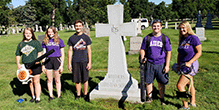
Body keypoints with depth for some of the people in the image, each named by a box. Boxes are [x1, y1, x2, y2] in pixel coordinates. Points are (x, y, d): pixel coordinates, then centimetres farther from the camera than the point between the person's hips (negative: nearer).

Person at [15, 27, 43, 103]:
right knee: (30, 82, 13)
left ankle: (38, 97, 7)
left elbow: (40, 52, -2)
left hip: (35, 65, -4)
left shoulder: (36, 42, 2)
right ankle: (33, 96, 27)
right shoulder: (20, 44, 12)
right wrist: (18, 64, 2)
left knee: (36, 82, -1)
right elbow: (18, 55, 16)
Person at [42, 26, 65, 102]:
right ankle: (51, 96, 23)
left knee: (57, 80, 6)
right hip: (48, 61, 2)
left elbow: (62, 54, 1)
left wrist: (61, 65, -5)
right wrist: (43, 65, 6)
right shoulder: (45, 42, 7)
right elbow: (44, 53, 11)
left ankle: (59, 96, 20)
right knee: (49, 79, 9)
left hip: (57, 60, -2)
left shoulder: (59, 41, 0)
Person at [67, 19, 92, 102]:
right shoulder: (72, 38, 7)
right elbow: (70, 51, 9)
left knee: (85, 79, 4)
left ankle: (85, 95, 19)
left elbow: (89, 50, 3)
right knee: (77, 80, 7)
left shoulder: (86, 37, 3)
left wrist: (90, 62, -4)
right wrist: (69, 63, 5)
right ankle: (78, 94, 24)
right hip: (75, 62, 1)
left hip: (84, 61, -1)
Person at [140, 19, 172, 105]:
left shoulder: (165, 38, 3)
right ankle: (149, 97, 24)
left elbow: (169, 52, 3)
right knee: (148, 82, 7)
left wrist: (167, 65, -3)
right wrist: (142, 57, -9)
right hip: (149, 63, 1)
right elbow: (142, 49, 12)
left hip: (161, 64, -1)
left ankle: (162, 99, 25)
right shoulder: (147, 38, 4)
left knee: (161, 83, 8)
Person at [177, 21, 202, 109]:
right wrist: (178, 65, 11)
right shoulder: (182, 39, 9)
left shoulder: (193, 38, -13)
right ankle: (193, 102, 35)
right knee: (190, 84, 19)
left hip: (191, 65, -8)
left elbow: (199, 52, -14)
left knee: (180, 85, -11)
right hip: (183, 65, 8)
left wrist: (189, 62, -21)